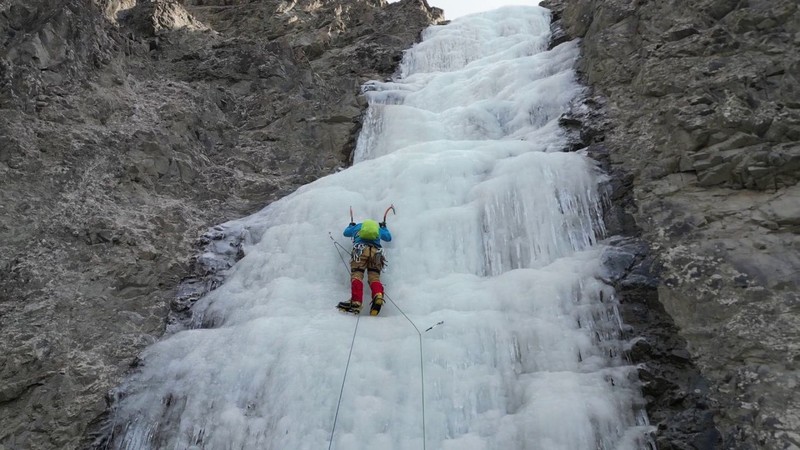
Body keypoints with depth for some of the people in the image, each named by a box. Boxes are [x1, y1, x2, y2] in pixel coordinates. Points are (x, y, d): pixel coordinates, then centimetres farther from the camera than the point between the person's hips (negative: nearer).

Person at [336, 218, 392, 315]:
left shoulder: (358, 226, 32)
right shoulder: (378, 228, 35)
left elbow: (346, 233, 47)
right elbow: (388, 237, 50)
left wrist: (351, 225, 68)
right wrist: (384, 227, 67)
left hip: (361, 250, -2)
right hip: (376, 251, 2)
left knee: (357, 275, -12)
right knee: (374, 277, -3)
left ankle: (356, 302, -34)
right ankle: (378, 295, -36)